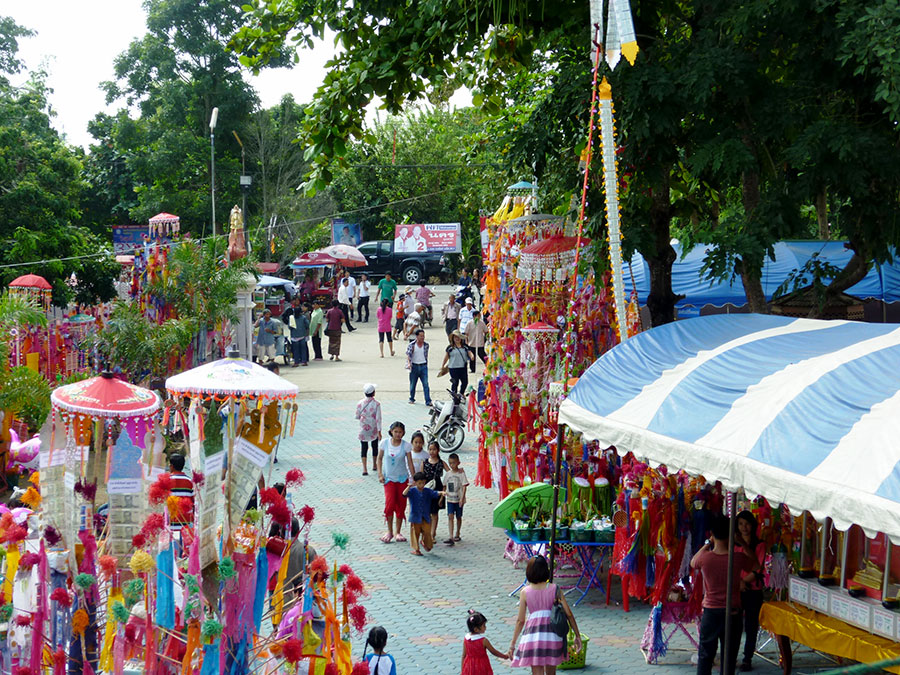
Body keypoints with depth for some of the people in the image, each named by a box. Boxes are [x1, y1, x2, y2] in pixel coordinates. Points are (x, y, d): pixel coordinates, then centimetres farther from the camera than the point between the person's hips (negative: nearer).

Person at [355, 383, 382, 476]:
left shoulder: (360, 403, -10)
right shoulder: (376, 404, -15)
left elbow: (357, 416, 0)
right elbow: (378, 418, -16)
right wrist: (379, 431, -12)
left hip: (363, 430, 0)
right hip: (374, 430, 0)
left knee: (364, 448, 5)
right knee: (374, 446, 21)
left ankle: (364, 469, -6)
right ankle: (374, 465, 36)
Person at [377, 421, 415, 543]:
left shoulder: (406, 445, -5)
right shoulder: (385, 443, -5)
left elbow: (410, 463, 0)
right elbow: (380, 458, 5)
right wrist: (380, 474, -4)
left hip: (402, 478, 1)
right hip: (389, 478, -1)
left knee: (401, 505, 3)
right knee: (390, 503, -14)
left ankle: (398, 532, 16)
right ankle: (389, 532, -2)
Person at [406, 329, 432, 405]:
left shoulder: (426, 345, 4)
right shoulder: (412, 345, -5)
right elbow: (408, 355, -9)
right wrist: (409, 363, -25)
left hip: (423, 366, 1)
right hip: (414, 366, -1)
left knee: (426, 384, -8)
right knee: (412, 384, 10)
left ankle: (428, 401, -9)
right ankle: (412, 399, 30)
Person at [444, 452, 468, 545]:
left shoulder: (461, 473, -6)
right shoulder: (448, 474, 6)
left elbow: (464, 486, -10)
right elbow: (445, 486, 14)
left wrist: (462, 498, -18)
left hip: (459, 499, -3)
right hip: (450, 499, 3)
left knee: (458, 517, 10)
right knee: (450, 516, -9)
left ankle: (457, 535, 27)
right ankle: (451, 537, -17)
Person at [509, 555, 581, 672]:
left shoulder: (525, 592, -3)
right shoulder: (554, 589, -1)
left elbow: (520, 620, -1)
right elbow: (568, 614, -1)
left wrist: (512, 644, 7)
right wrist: (577, 635, 8)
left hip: (533, 634, -2)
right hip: (552, 635, 2)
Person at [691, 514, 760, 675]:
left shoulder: (705, 558, -12)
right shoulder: (738, 558, -12)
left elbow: (693, 563, 13)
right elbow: (756, 568, 9)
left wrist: (707, 545, 14)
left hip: (710, 612, 0)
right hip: (732, 613, 0)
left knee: (705, 655, 9)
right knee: (729, 655, 9)